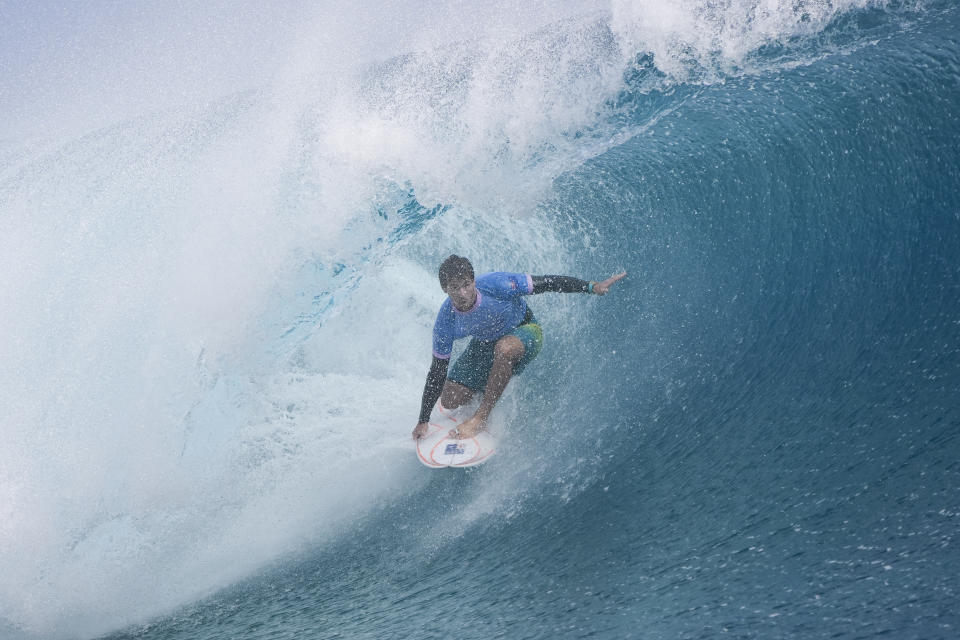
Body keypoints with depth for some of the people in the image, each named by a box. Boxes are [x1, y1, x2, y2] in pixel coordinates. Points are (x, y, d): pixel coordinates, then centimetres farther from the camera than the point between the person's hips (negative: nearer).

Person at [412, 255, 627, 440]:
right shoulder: (446, 322, -24)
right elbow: (438, 371, -15)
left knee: (504, 348, -40)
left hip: (524, 332, -3)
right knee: (449, 401, -3)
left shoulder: (495, 284, -33)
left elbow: (546, 283, -23)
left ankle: (481, 417, -26)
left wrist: (593, 287, -28)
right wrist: (423, 421, -12)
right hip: (485, 343, 4)